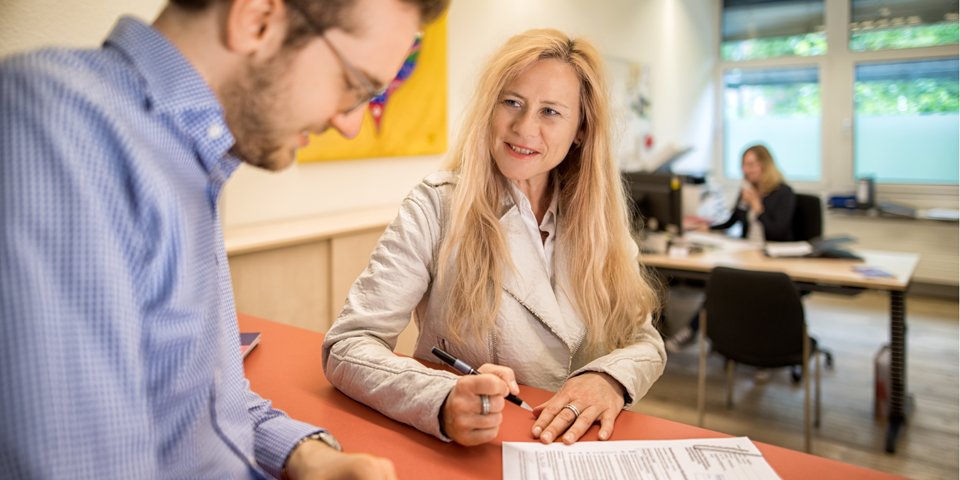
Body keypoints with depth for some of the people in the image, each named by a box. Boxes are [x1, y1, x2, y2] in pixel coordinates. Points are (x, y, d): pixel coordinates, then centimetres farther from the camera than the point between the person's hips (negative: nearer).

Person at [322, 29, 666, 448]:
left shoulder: (599, 216, 1)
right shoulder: (437, 207, -11)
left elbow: (643, 340, 3)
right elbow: (347, 344, -15)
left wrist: (610, 378, -19)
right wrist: (444, 402, -33)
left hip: (580, 444, 3)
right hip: (470, 451, -2)